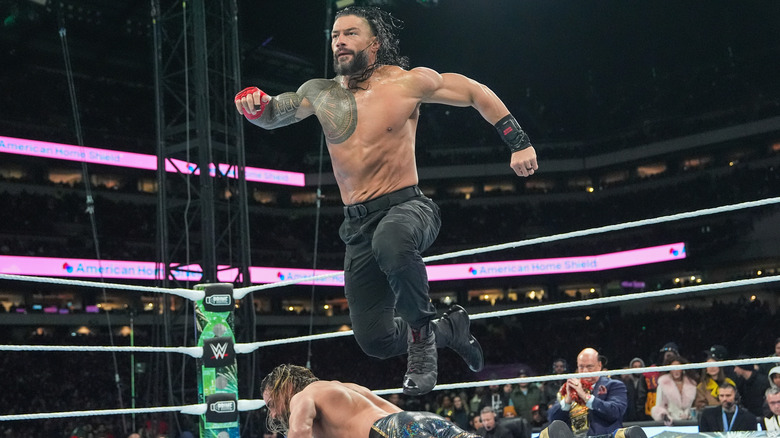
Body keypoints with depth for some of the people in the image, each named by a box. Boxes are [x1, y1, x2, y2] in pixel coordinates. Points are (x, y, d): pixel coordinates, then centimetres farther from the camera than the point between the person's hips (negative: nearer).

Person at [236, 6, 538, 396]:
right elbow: (270, 117, 15)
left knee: (390, 242, -43)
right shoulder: (321, 94, 7)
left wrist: (518, 142, 1)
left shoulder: (408, 82, -3)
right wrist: (257, 106, -9)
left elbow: (477, 93, 5)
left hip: (406, 206, -4)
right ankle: (449, 329, 33)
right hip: (357, 224, 5)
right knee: (375, 341, 4)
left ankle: (422, 331, -17)